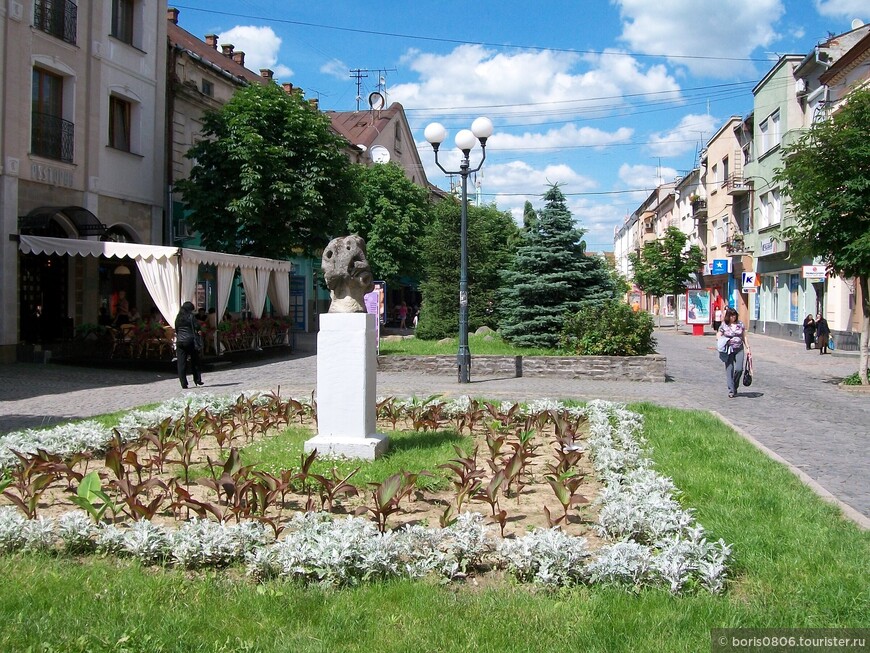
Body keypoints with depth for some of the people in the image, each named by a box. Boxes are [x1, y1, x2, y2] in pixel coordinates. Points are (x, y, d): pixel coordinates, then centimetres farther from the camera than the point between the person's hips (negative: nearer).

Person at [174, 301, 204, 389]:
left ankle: (183, 383, -1)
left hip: (179, 341, 4)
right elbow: (197, 327, -9)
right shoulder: (191, 316, -4)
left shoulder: (178, 317, 11)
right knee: (195, 362, 10)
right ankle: (197, 380, 13)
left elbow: (176, 330, 14)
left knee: (181, 363, 2)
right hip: (190, 341, -4)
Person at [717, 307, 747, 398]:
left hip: (739, 349, 2)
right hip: (728, 350, -2)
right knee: (729, 370, -2)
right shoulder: (723, 325, -1)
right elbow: (719, 336, 3)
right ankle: (731, 390, 6)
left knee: (739, 369, -8)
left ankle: (735, 387, 15)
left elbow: (744, 337, 14)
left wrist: (747, 348, 13)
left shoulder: (740, 324, 7)